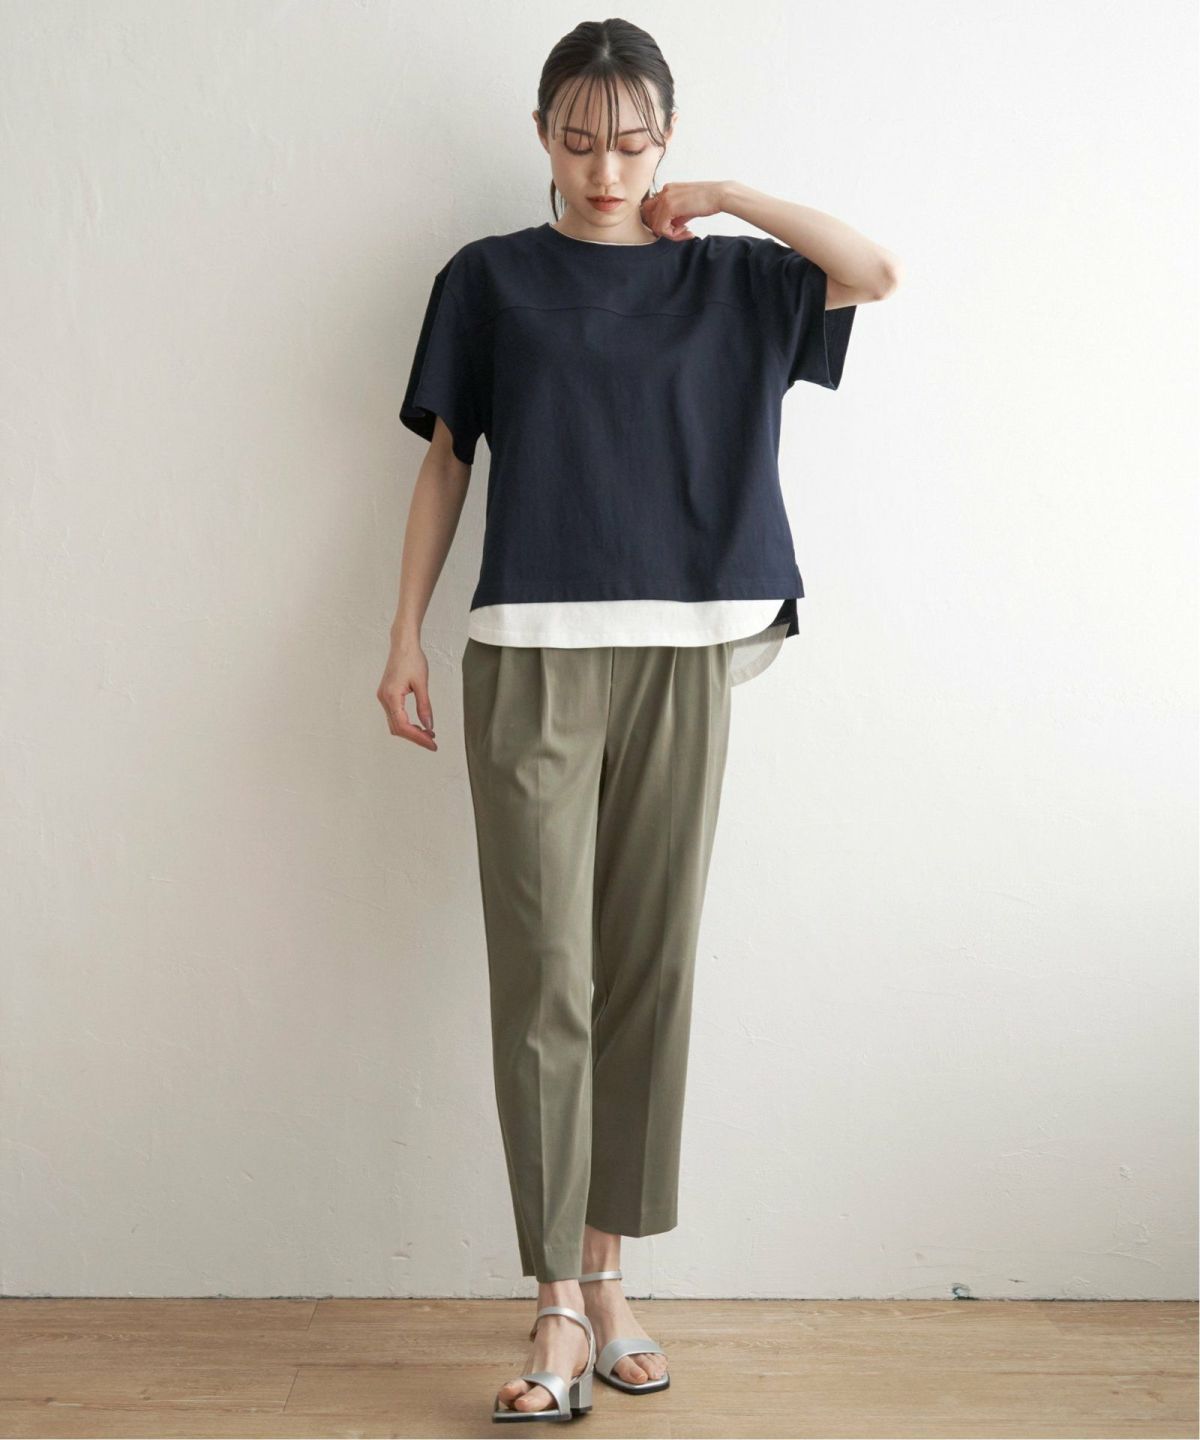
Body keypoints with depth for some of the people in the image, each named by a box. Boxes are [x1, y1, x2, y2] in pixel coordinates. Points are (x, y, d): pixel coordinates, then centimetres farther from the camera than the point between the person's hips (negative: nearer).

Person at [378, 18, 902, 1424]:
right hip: (531, 657, -2)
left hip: (682, 658, 2)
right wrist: (405, 637, 3)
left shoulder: (720, 280, 13)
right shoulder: (486, 278, 10)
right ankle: (560, 1303, 3)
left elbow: (873, 272, 1)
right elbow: (445, 462, 10)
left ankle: (606, 1270, 17)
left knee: (649, 970, 4)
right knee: (543, 977, -5)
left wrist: (723, 195, 6)